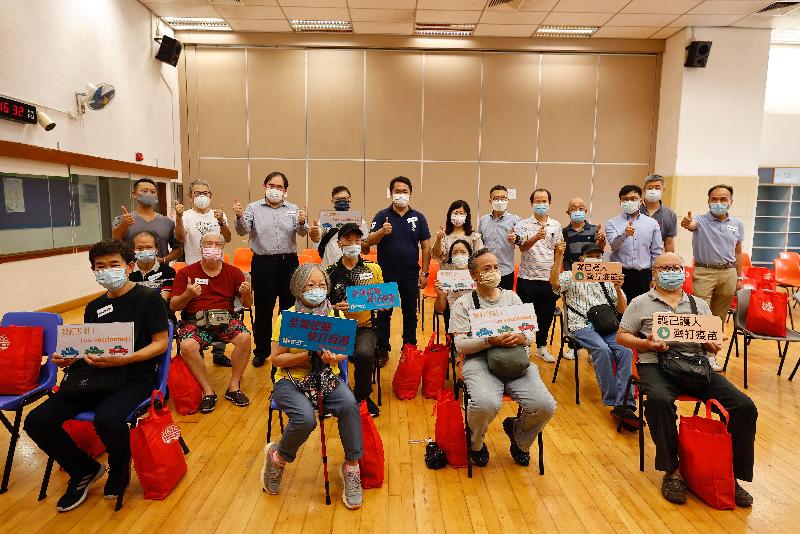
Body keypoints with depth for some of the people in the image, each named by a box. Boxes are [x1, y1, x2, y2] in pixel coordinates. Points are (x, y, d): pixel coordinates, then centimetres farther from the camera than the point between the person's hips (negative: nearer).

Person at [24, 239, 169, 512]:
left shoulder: (149, 298, -3)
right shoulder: (94, 307, 17)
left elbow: (160, 343, -7)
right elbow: (87, 349, 22)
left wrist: (122, 360, -21)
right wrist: (69, 359, 0)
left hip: (134, 377, -6)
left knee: (108, 420, -35)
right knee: (36, 421, -12)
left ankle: (119, 470, 3)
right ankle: (84, 470, 14)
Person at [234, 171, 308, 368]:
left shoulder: (293, 209, 8)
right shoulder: (253, 208, 4)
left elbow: (302, 233, -3)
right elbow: (243, 231, -6)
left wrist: (302, 223, -25)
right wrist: (240, 217, -26)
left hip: (288, 262, 2)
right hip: (263, 263, -1)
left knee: (289, 307, 10)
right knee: (263, 309, 6)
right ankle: (261, 351, 20)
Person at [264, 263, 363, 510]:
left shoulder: (335, 314, 3)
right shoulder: (287, 317, -5)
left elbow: (344, 353, 2)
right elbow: (276, 358, -7)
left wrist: (332, 357, -21)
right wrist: (307, 355, -20)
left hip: (328, 378, 2)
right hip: (292, 380, -2)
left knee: (349, 405, -28)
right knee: (305, 418, -30)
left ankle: (351, 467, -7)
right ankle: (277, 457, 5)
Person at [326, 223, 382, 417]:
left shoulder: (373, 268, 10)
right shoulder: (331, 272, 7)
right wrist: (336, 308, -12)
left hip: (365, 327, 0)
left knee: (364, 354, -31)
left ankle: (362, 396, 0)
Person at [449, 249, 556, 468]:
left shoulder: (512, 297, 19)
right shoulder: (463, 304, 7)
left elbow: (531, 335, 15)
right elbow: (460, 344, -4)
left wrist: (521, 337, -10)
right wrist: (490, 341, -19)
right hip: (479, 361, -4)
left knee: (545, 406, -20)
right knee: (487, 404, -35)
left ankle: (519, 439, 19)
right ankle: (475, 443, 5)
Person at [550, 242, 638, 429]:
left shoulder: (608, 279, 23)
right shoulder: (572, 276, 14)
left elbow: (622, 311, 17)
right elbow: (554, 282, -11)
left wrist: (618, 289, -1)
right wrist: (559, 256, -19)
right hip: (582, 326, -3)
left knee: (625, 350, -28)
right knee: (602, 349, -33)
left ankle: (625, 405, -29)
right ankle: (612, 401, -24)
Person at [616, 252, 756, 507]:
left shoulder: (699, 304, 25)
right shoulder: (641, 303, 13)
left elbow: (714, 340, 21)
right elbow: (622, 336, 9)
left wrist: (713, 345, -4)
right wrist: (646, 344, -10)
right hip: (657, 364, -4)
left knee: (745, 406, -17)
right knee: (659, 400, -37)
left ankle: (732, 473, -1)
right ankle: (673, 470, -19)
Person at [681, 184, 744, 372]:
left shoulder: (737, 225, 7)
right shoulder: (701, 220, -6)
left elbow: (737, 252, 14)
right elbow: (692, 224, -30)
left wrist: (739, 277, 14)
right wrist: (687, 223, -54)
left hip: (728, 274, 4)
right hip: (704, 272, -4)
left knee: (719, 317, 12)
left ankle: (710, 354, 23)